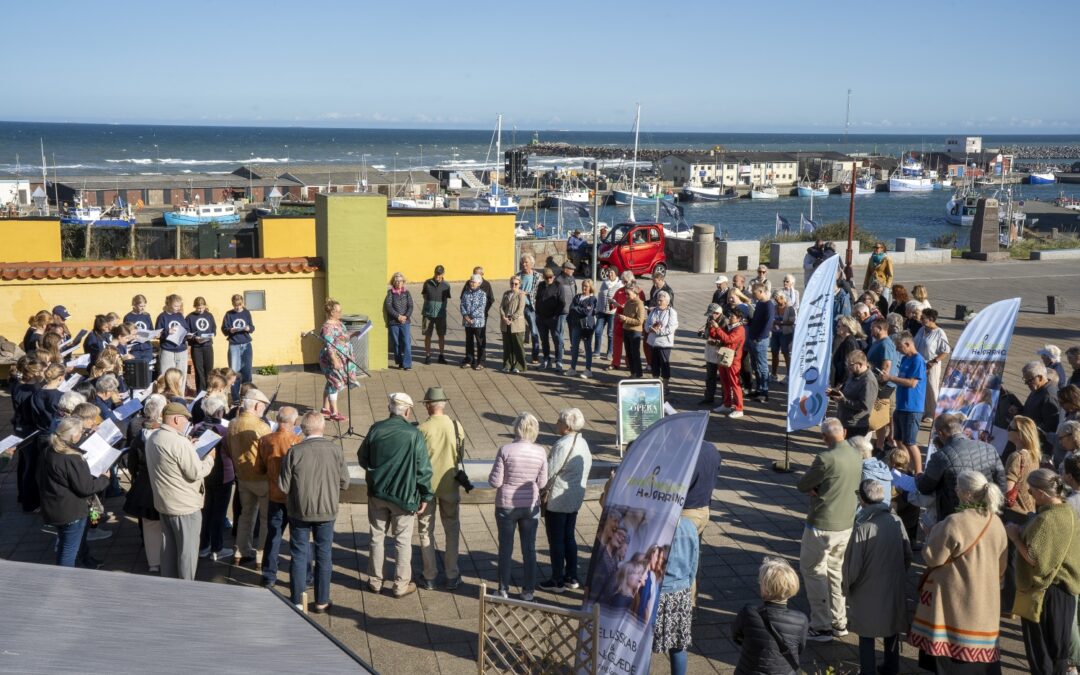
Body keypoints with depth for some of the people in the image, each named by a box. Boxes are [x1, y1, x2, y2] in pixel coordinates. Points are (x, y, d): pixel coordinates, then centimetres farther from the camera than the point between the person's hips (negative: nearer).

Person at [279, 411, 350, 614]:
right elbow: (345, 483, -3)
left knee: (299, 555, 11)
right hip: (327, 511, 1)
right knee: (324, 555, 13)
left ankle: (297, 601, 18)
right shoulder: (335, 450, -11)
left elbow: (283, 486, -12)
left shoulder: (294, 452, -16)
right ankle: (321, 601, 21)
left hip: (300, 511, -1)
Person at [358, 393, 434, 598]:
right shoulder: (414, 435, -15)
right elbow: (423, 469, -12)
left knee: (377, 537, 16)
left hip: (377, 492, 3)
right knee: (403, 541, 9)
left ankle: (375, 581, 25)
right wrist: (426, 496, -2)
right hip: (404, 495, -3)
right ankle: (401, 585, 16)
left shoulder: (376, 429, -5)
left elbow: (362, 458, 7)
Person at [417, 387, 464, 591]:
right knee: (451, 530, 16)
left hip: (427, 485, -2)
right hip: (449, 485, 2)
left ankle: (430, 577, 17)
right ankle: (452, 576, 19)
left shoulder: (422, 429, -16)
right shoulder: (457, 427, -9)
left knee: (426, 531, 12)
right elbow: (460, 457, 2)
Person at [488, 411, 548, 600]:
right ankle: (528, 590, 20)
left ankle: (503, 590, 18)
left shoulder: (505, 450, -17)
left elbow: (495, 482, -15)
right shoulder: (540, 453, -9)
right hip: (530, 506, 2)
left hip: (506, 505, -2)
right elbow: (542, 482, -2)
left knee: (505, 548, 11)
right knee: (529, 548, 13)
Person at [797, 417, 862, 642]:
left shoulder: (826, 459, -22)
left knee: (813, 573, 6)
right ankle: (839, 623, 27)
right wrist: (820, 488, -2)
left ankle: (821, 627, 8)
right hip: (846, 526, 7)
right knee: (834, 571, 20)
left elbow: (802, 485, -14)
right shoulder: (856, 456, 1)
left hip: (822, 527, -7)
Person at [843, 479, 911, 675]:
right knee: (892, 630, 22)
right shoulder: (896, 521, -10)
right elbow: (907, 555, 1)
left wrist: (847, 586, -1)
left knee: (867, 636, 11)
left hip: (867, 593, -5)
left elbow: (853, 565, -19)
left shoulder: (862, 528, -24)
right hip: (894, 589, 5)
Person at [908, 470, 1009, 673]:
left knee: (951, 648, 6)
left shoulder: (955, 522, -23)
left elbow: (932, 557, -13)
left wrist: (934, 533, 2)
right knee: (978, 647, 15)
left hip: (955, 598, -6)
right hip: (984, 598, 6)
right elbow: (1001, 566, 10)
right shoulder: (996, 522, -1)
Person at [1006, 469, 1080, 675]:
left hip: (1045, 592, -9)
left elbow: (1034, 558, -27)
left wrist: (1015, 537, -15)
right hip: (1062, 588, 9)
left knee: (1040, 648, 8)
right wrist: (1024, 532, 6)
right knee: (1056, 645, 22)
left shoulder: (1046, 519, -27)